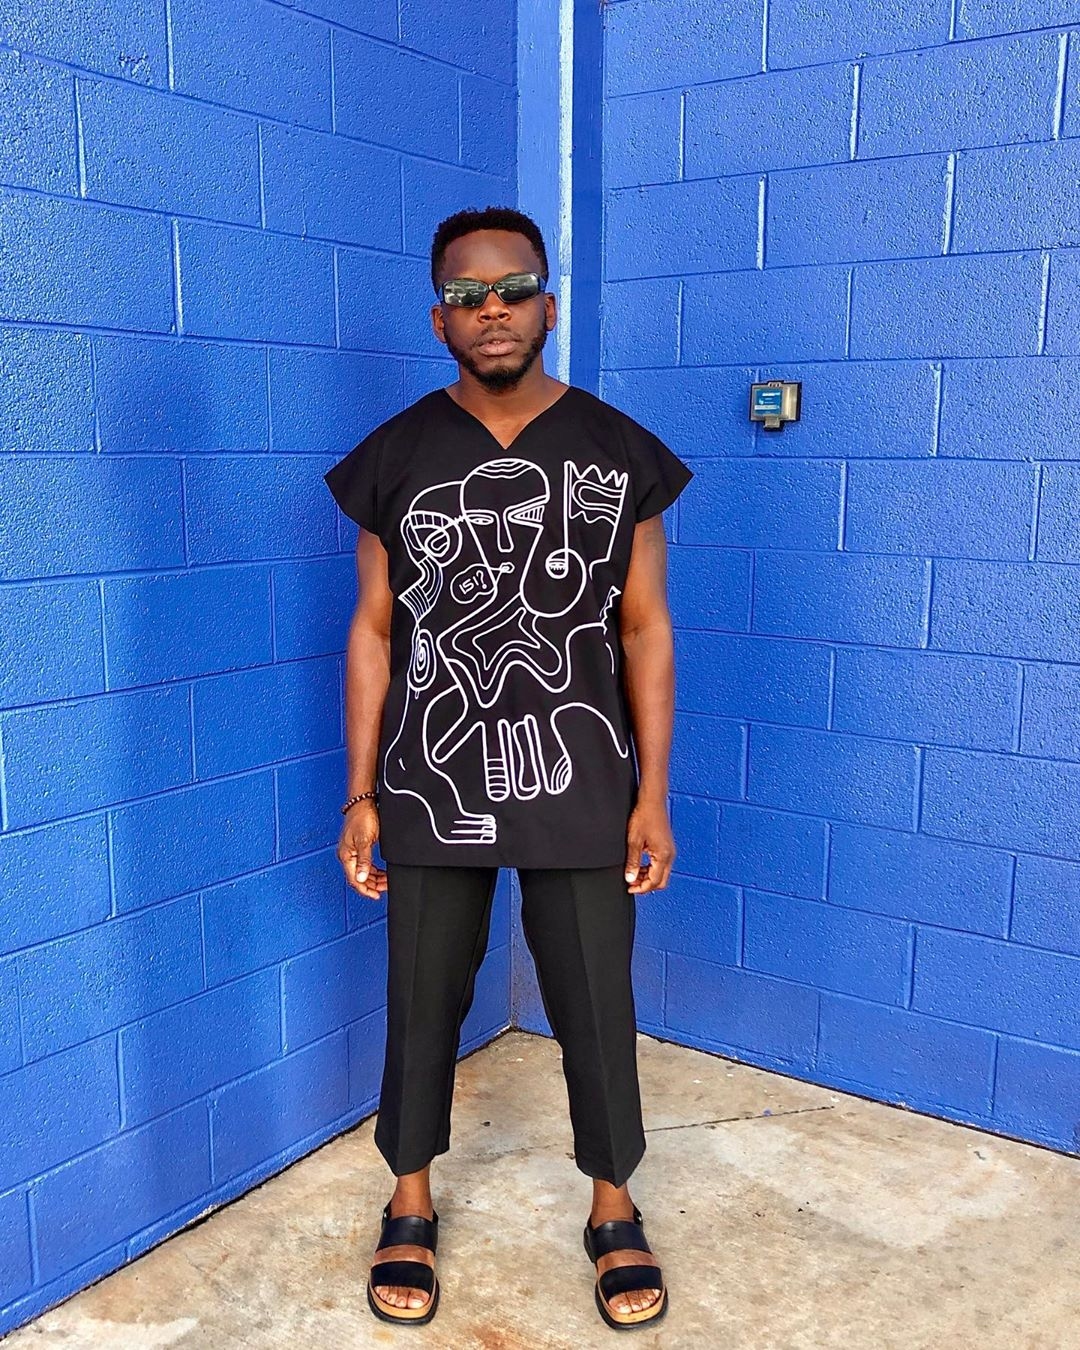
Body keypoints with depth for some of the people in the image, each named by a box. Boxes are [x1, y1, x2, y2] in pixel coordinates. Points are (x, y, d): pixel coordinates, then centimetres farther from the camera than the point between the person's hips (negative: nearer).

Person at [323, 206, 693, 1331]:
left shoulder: (620, 454, -1)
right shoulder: (395, 456, 1)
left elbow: (646, 630, 1)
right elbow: (373, 630, 3)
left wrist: (653, 795, -2)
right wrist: (361, 795, 1)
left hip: (580, 789, 0)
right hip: (430, 787, 1)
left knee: (595, 1004, 10)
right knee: (422, 999, 13)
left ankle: (613, 1208, 34)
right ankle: (411, 1203, 36)